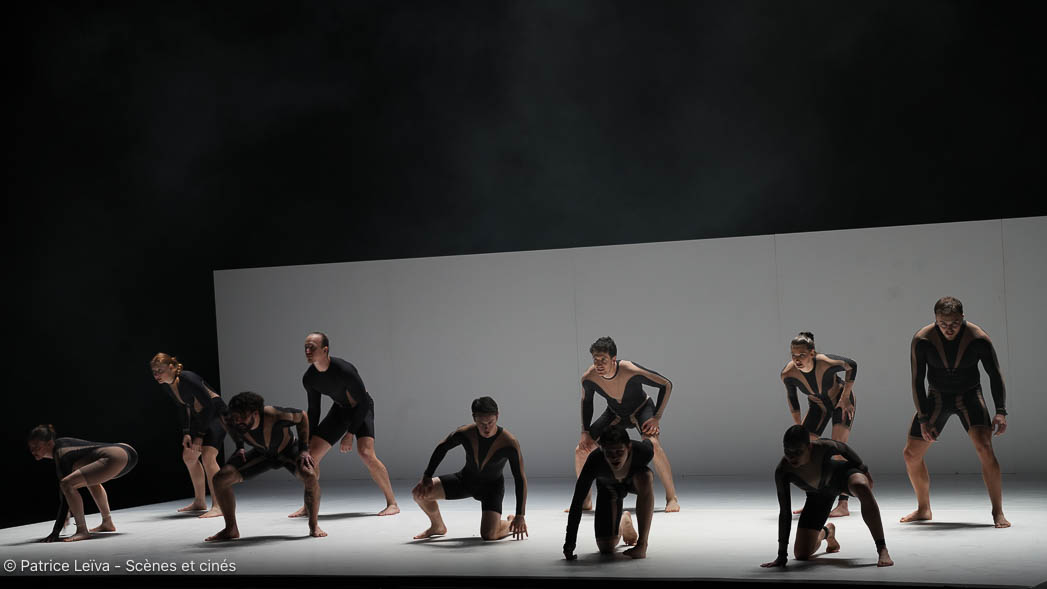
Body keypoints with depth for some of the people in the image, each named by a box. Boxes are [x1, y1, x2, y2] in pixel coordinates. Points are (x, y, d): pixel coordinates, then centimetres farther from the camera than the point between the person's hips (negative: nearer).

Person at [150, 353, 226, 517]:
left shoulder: (187, 379, -27)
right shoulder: (166, 385, -2)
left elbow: (209, 405, -23)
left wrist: (200, 435, -20)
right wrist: (186, 433, 1)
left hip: (216, 413, -9)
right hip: (200, 417, 10)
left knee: (207, 455, -24)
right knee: (189, 456, 14)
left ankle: (217, 506, -26)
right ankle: (199, 502, 27)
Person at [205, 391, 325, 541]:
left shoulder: (275, 415, -40)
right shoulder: (229, 420, -29)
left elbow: (302, 416, -18)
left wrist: (304, 449, -20)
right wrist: (239, 447, -6)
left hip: (288, 449, -3)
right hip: (262, 454, 4)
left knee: (310, 476, -34)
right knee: (220, 479, -13)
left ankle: (314, 526, -12)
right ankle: (231, 529, 5)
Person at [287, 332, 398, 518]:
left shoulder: (344, 370, -33)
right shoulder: (309, 378, -13)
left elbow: (363, 402, -24)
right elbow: (313, 410, 2)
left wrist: (350, 434, -24)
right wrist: (308, 439, 2)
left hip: (361, 410, -6)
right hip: (339, 410, 6)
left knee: (366, 453, -26)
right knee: (311, 454, -4)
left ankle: (392, 503, -15)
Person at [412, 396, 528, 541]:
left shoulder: (509, 443, -30)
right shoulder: (465, 433, -23)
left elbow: (520, 480, -23)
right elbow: (442, 448, 0)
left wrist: (520, 517, -24)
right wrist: (427, 477, -3)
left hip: (492, 487, -3)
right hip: (465, 480, 3)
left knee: (489, 535, -25)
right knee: (419, 493, -13)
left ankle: (511, 522, 13)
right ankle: (438, 526, 18)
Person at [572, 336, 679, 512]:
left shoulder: (631, 371, -36)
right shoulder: (589, 377, -25)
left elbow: (666, 385, -22)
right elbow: (586, 402, 0)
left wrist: (657, 417, -25)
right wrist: (585, 432, -9)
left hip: (641, 409, -4)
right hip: (615, 414, 4)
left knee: (653, 444, -33)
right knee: (581, 450, -7)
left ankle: (671, 498, -20)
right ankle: (585, 501, 14)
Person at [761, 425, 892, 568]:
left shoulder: (823, 447, -37)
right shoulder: (782, 471, -35)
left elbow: (843, 448, -12)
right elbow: (784, 513, -28)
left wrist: (863, 470, 4)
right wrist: (782, 555, -28)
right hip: (819, 495, 2)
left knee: (862, 487, -40)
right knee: (801, 554, -1)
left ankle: (882, 549, -33)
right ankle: (826, 531, 36)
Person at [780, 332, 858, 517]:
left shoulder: (827, 362, -37)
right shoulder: (787, 374, -27)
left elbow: (852, 366, -14)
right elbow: (791, 396, -5)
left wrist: (845, 397, -15)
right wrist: (798, 427, 0)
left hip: (841, 401, -4)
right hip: (818, 406, 4)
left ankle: (843, 505, -18)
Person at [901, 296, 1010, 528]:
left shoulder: (979, 339, -21)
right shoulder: (922, 340, -18)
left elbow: (995, 375, -11)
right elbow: (917, 380, -11)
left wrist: (1001, 412, -22)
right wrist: (923, 419, -15)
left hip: (969, 395, -2)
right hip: (937, 396, 2)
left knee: (984, 447, -26)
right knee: (911, 453, -1)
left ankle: (998, 513, -18)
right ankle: (923, 509, 21)